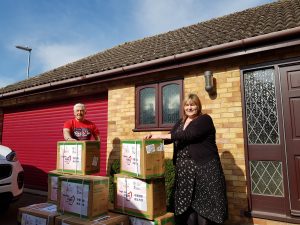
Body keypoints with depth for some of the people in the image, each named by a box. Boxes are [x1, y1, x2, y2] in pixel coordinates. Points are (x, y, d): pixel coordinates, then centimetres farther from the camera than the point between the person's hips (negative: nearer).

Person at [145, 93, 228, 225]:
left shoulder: (205, 119, -6)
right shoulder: (180, 122, 16)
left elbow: (189, 135, -20)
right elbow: (171, 138, 16)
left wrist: (161, 136, -21)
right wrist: (154, 138, -4)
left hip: (204, 168, -6)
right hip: (184, 170, 6)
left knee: (203, 204, 0)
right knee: (187, 203, 10)